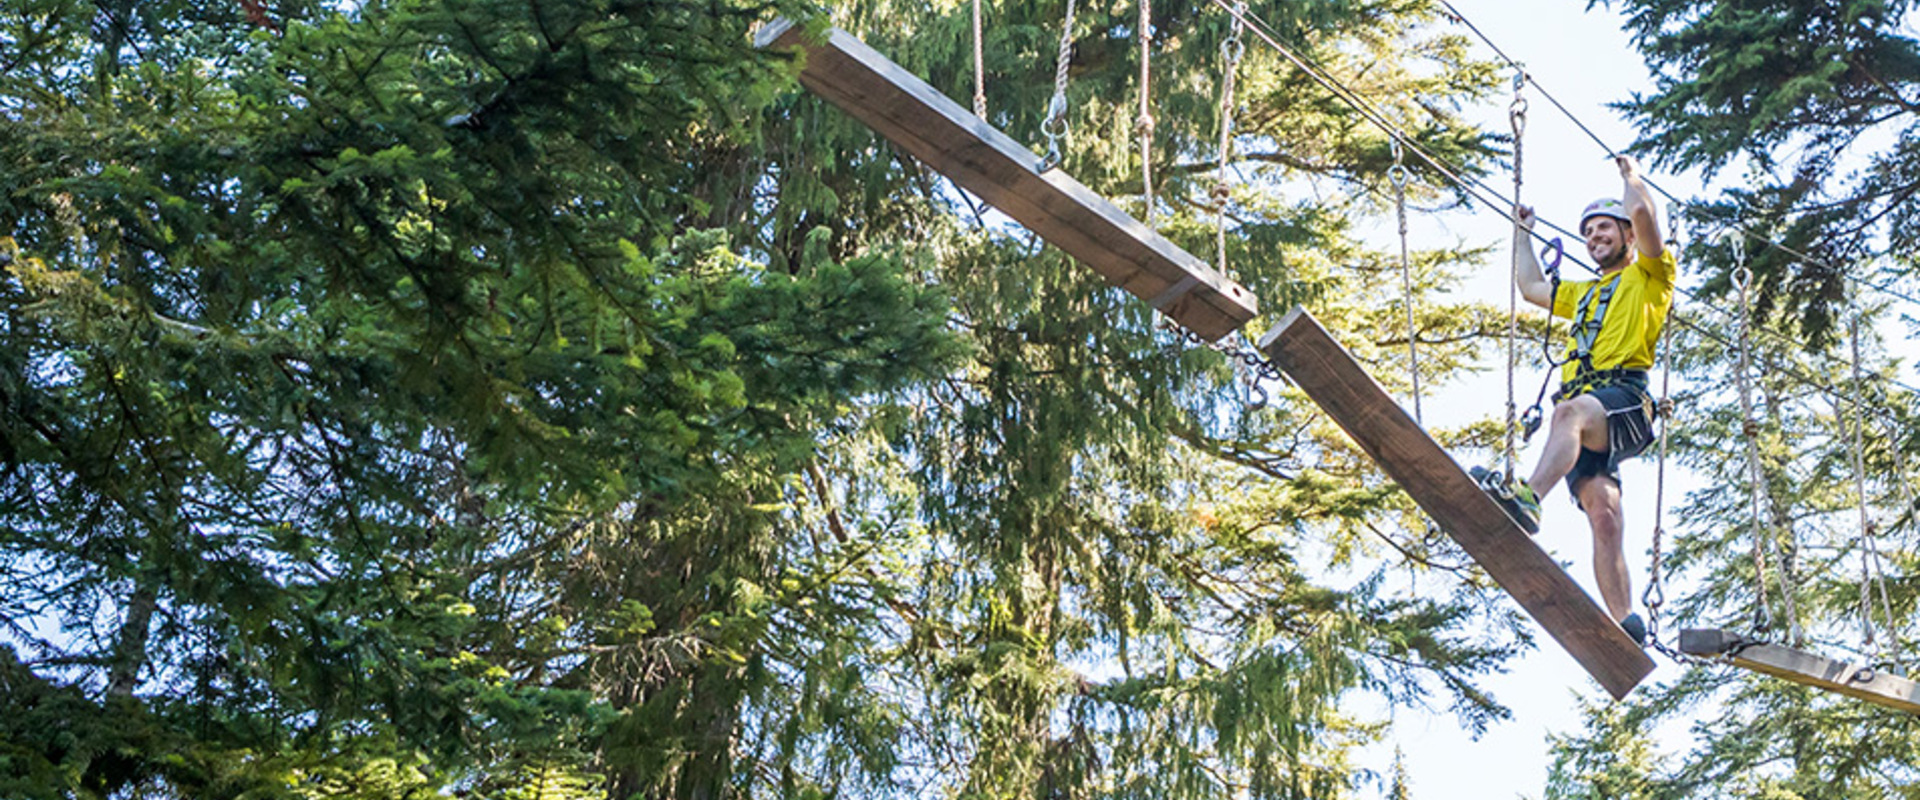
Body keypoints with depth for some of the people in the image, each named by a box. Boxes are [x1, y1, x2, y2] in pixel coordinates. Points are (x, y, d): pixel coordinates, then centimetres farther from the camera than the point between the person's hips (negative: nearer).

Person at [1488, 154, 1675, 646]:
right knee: (1602, 512, -16)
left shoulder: (1649, 277, 19)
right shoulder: (1583, 293, 40)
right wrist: (1522, 233, 55)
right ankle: (1626, 624, -24)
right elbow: (1531, 287, 48)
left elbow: (1642, 213, 4)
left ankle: (1528, 498, -65)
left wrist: (1631, 175, 22)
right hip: (1585, 417, 6)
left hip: (1626, 402, -6)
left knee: (1572, 410, -40)